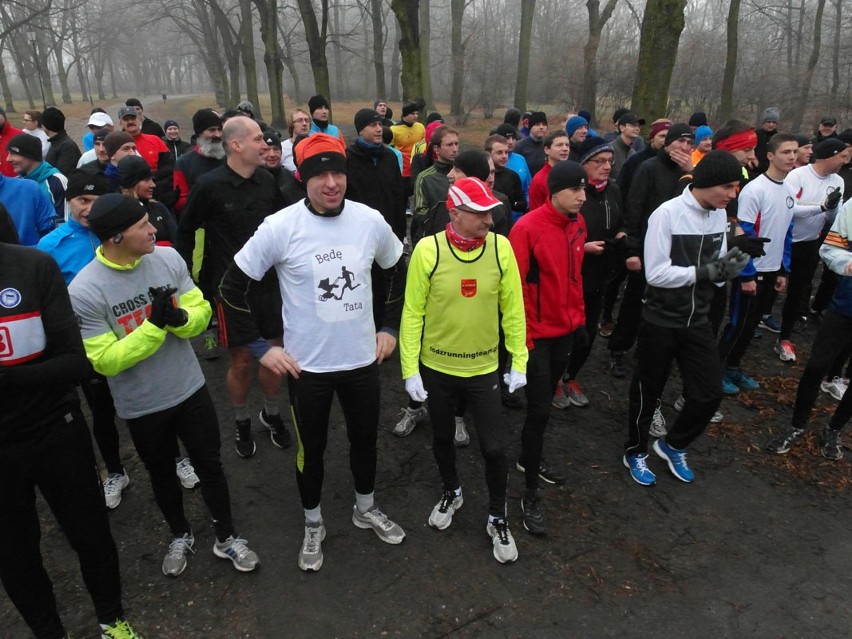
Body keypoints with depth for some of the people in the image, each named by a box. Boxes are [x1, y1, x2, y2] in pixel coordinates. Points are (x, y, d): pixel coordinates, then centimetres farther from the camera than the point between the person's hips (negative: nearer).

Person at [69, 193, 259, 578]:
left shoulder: (168, 258, -12)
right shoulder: (84, 291, -22)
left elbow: (202, 311, -4)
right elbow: (105, 361, -20)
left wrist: (180, 317, -27)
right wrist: (154, 324, -30)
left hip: (190, 389, 2)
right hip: (141, 405, -2)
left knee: (210, 466, 16)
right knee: (162, 475, 22)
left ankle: (226, 537, 38)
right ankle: (180, 535, 48)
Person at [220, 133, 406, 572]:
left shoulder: (370, 220, -7)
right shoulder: (280, 227, -16)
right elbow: (232, 287, -8)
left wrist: (390, 328, 7)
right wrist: (261, 348, -9)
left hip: (363, 359, 3)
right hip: (307, 366, -2)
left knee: (365, 439, 21)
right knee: (311, 448, 16)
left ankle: (366, 509, 48)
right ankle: (313, 525, 42)